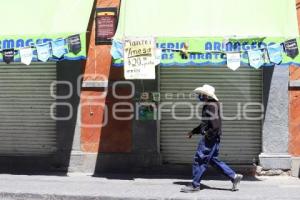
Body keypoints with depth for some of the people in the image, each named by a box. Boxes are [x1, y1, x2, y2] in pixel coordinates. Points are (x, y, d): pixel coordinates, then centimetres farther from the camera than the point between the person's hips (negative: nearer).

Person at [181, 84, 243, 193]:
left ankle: (195, 185, 6)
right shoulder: (208, 105, 17)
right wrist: (193, 131, 23)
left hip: (210, 138, -10)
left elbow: (215, 124, -25)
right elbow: (204, 123, 26)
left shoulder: (211, 105, -16)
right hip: (212, 138, 10)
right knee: (213, 160, 15)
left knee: (200, 160, -3)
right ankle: (234, 176, 16)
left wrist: (208, 134, -19)